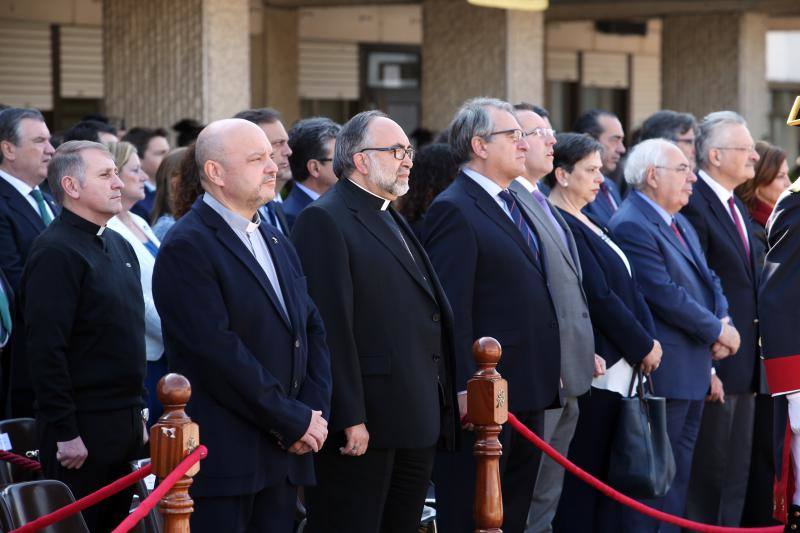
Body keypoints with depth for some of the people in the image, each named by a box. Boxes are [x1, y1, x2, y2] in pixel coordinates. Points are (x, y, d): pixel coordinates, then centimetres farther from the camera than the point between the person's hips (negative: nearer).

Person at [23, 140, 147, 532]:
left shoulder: (119, 246, 15)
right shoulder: (55, 252, -13)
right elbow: (46, 349, -18)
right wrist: (65, 433, -20)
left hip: (124, 424, 8)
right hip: (83, 431, -8)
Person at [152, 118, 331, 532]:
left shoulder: (277, 244, 18)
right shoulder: (186, 247, -10)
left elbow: (313, 331, 16)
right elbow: (219, 352, -17)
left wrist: (314, 412, -1)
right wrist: (295, 421, -13)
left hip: (284, 457, 8)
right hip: (222, 459, -8)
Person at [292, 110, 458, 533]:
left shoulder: (393, 221, 21)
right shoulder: (324, 221, -10)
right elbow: (331, 325, -17)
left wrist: (442, 408, 15)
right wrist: (350, 418, -22)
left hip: (417, 423, 9)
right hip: (365, 426, -9)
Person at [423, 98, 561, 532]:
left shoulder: (512, 205, 17)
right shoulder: (454, 210, -12)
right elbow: (452, 311, -18)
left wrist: (547, 375, 17)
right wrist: (466, 388, -22)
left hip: (528, 392, 9)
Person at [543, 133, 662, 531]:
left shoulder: (588, 224, 16)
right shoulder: (560, 225, -14)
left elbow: (627, 286, 14)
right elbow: (598, 298, -17)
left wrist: (649, 339, 0)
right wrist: (644, 346, -9)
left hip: (618, 370, 10)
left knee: (606, 479, 12)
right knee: (584, 479, -5)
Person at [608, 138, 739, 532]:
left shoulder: (681, 224, 16)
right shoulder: (631, 226, -17)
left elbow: (707, 279, 16)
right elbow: (665, 294, -22)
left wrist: (724, 321, -4)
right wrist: (717, 330, -13)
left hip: (695, 367, 10)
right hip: (664, 372, -10)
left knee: (679, 470, 14)